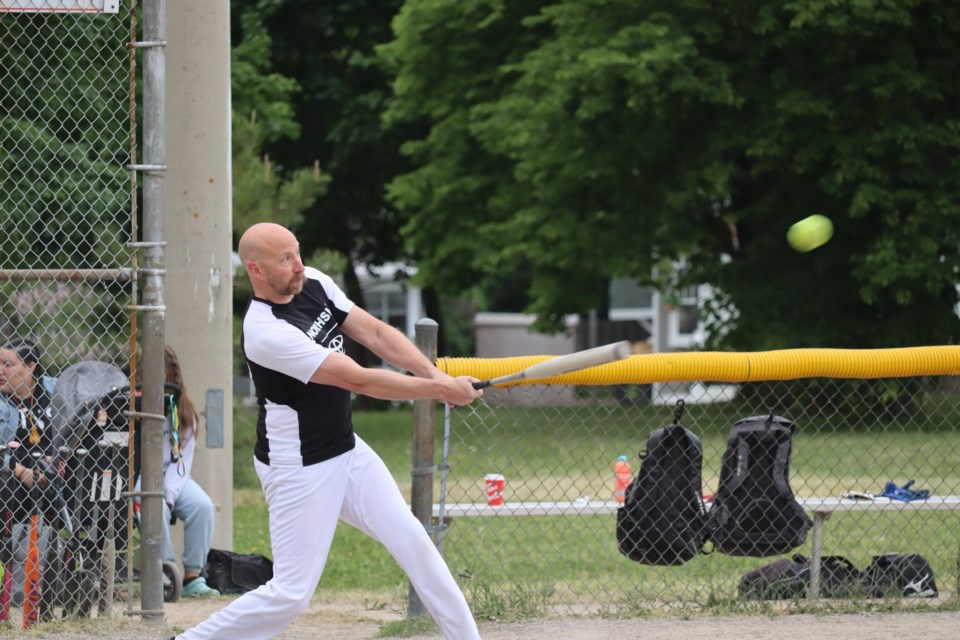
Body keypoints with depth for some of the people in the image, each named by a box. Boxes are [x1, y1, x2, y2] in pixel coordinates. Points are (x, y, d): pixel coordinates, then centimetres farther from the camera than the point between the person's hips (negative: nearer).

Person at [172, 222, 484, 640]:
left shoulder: (314, 284, -3)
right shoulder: (265, 332, -28)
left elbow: (374, 333, -3)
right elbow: (360, 381, -27)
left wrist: (436, 376, -18)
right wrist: (441, 392, -22)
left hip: (347, 451, 8)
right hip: (299, 470, -8)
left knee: (410, 540, 5)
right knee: (291, 594, -6)